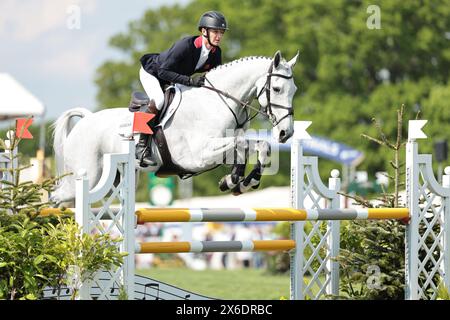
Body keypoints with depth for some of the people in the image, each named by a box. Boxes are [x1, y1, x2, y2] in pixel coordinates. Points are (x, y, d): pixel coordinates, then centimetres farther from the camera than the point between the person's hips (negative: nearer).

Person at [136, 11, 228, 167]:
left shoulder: (216, 53, -14)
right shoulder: (185, 45, -36)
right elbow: (163, 71, -36)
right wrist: (189, 80, -44)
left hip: (171, 80, 8)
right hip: (151, 72, -8)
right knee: (159, 100, -32)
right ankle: (141, 145, -26)